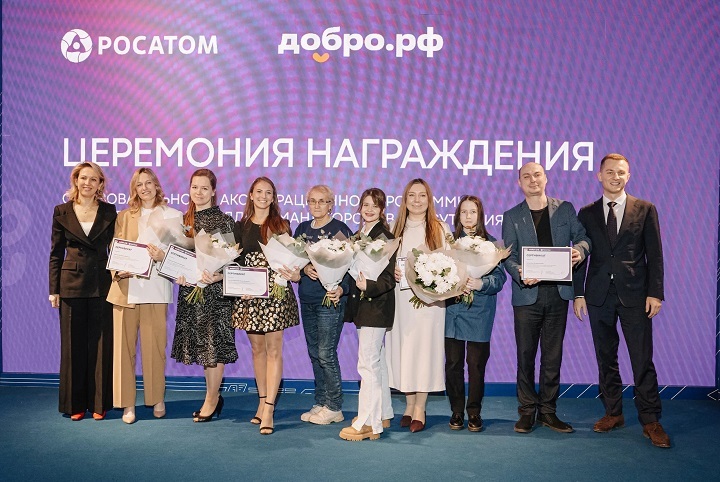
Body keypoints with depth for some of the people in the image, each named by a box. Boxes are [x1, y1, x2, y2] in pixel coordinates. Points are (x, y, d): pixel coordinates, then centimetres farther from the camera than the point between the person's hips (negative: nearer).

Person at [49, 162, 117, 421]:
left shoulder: (109, 211, 4)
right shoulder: (62, 212, 4)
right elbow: (56, 252, 6)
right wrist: (53, 289, 1)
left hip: (102, 284, 0)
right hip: (72, 283, 0)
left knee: (101, 343, 3)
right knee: (73, 344, 6)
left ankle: (99, 402, 14)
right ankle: (75, 403, 17)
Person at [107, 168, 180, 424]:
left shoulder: (174, 216, 9)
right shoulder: (123, 217, 15)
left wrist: (162, 256, -16)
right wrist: (118, 270, -8)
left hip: (155, 288, -2)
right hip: (125, 288, 2)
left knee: (154, 346, 0)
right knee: (124, 346, 0)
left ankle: (157, 399, 15)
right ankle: (127, 403, 9)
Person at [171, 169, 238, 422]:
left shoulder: (224, 221, -5)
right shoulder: (184, 220, 10)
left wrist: (217, 277, -23)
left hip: (215, 289, -5)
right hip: (189, 288, 6)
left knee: (215, 342, 0)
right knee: (200, 342, 11)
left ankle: (211, 400, 13)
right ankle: (214, 396, 25)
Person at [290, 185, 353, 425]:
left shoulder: (340, 229, -4)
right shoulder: (302, 229, 13)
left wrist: (342, 288, -24)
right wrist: (304, 268, -10)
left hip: (330, 299, -6)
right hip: (307, 299, 6)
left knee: (326, 354, -6)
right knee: (314, 353, 11)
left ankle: (334, 407, 6)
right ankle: (321, 403, 22)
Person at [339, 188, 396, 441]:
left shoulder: (385, 237, -12)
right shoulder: (359, 235, 13)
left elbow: (389, 278, -17)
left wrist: (368, 286, -32)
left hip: (377, 306, -9)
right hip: (364, 305, 9)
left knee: (368, 364, -7)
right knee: (377, 361, 17)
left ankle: (368, 423, 0)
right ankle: (382, 414, 29)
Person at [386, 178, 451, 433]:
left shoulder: (440, 229, 5)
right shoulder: (395, 229, 11)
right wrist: (392, 272, -7)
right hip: (401, 297, 2)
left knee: (424, 347, -2)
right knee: (402, 347, 3)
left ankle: (420, 409, 8)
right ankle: (409, 404, 18)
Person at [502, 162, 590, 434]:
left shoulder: (565, 209, 10)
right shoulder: (512, 217, 6)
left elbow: (582, 236, 9)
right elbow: (508, 256, -1)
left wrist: (580, 249, -14)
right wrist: (520, 274, -21)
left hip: (557, 292, 2)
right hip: (527, 295, -1)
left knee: (553, 356, 7)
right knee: (525, 355, 2)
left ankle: (548, 411, 18)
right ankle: (527, 412, 14)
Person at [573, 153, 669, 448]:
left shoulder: (645, 210, 4)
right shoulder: (587, 213, 8)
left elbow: (655, 255, 2)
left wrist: (655, 293, -6)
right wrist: (578, 293, 2)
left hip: (634, 294, -2)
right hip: (599, 295, 2)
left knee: (642, 359, -2)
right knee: (606, 358, 10)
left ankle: (650, 420, 9)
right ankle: (613, 413, 22)